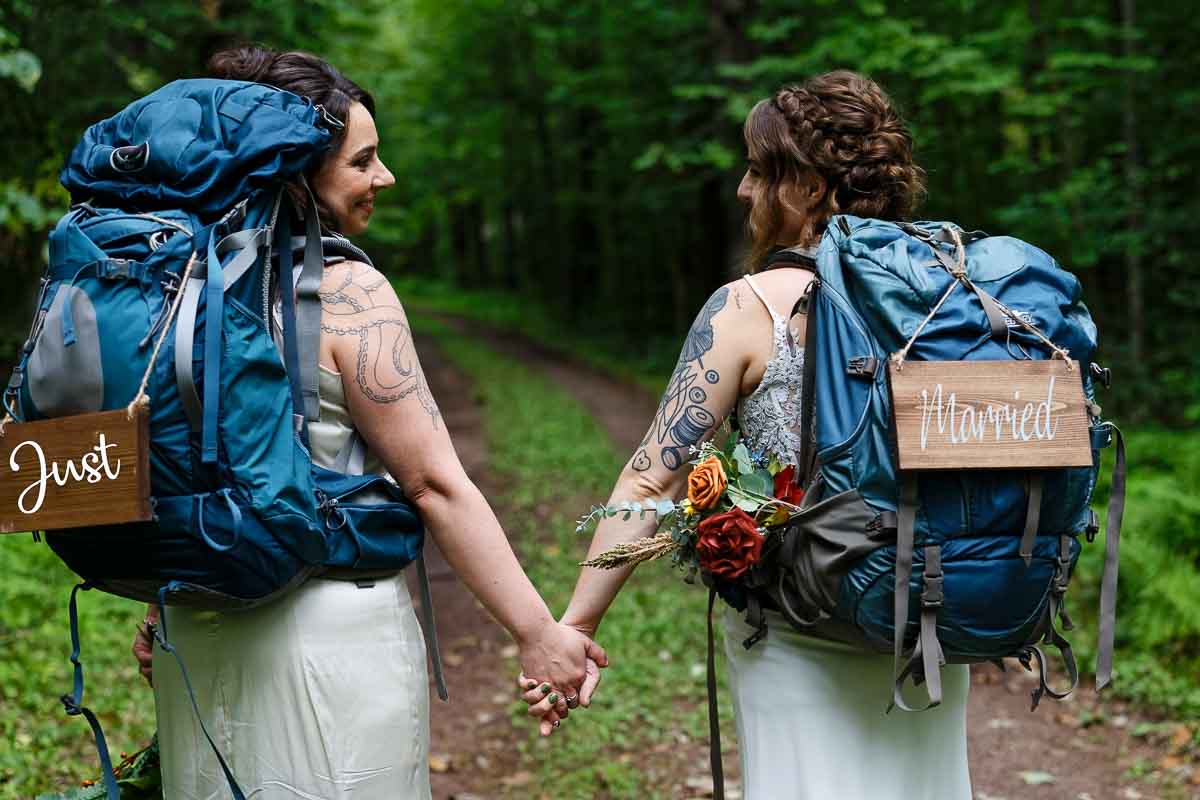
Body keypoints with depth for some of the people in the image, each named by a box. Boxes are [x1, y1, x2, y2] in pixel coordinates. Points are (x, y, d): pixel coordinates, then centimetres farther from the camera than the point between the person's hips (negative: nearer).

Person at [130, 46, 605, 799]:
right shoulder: (347, 288, -16)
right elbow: (435, 484, -17)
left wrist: (162, 609, 23)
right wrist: (539, 634, -12)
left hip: (203, 633, 7)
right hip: (335, 634, -7)